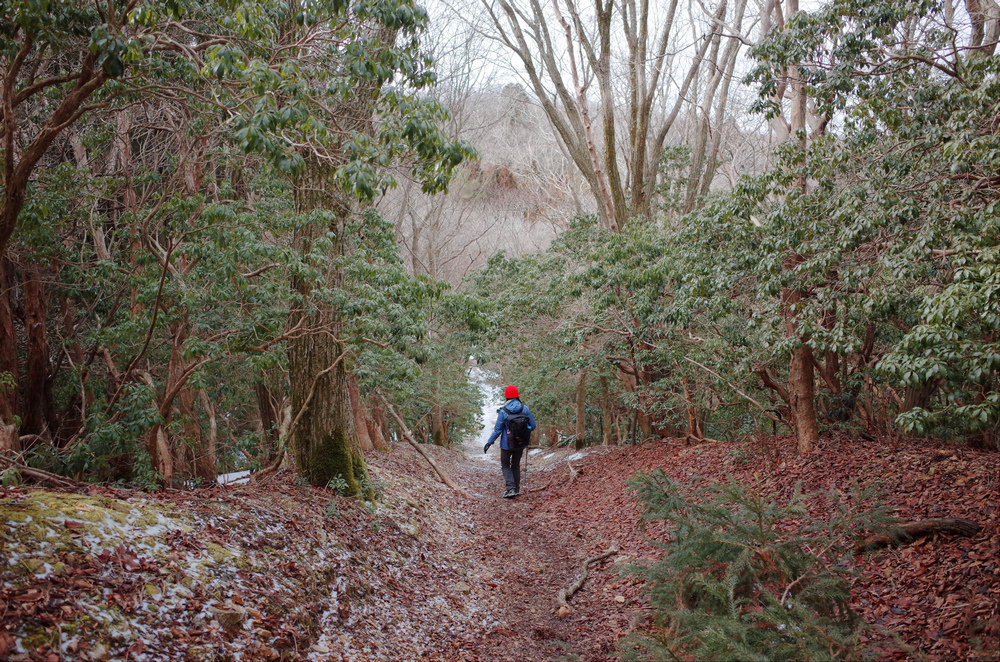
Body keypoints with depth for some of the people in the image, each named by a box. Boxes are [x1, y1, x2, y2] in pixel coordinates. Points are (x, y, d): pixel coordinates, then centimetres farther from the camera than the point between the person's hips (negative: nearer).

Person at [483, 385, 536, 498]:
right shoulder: (524, 408, -5)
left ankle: (511, 489, -5)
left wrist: (489, 442, -3)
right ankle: (517, 489, 23)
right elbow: (532, 426, 0)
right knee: (516, 465, 19)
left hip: (507, 444, -3)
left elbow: (498, 429, -12)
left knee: (505, 466, 10)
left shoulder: (503, 411, -14)